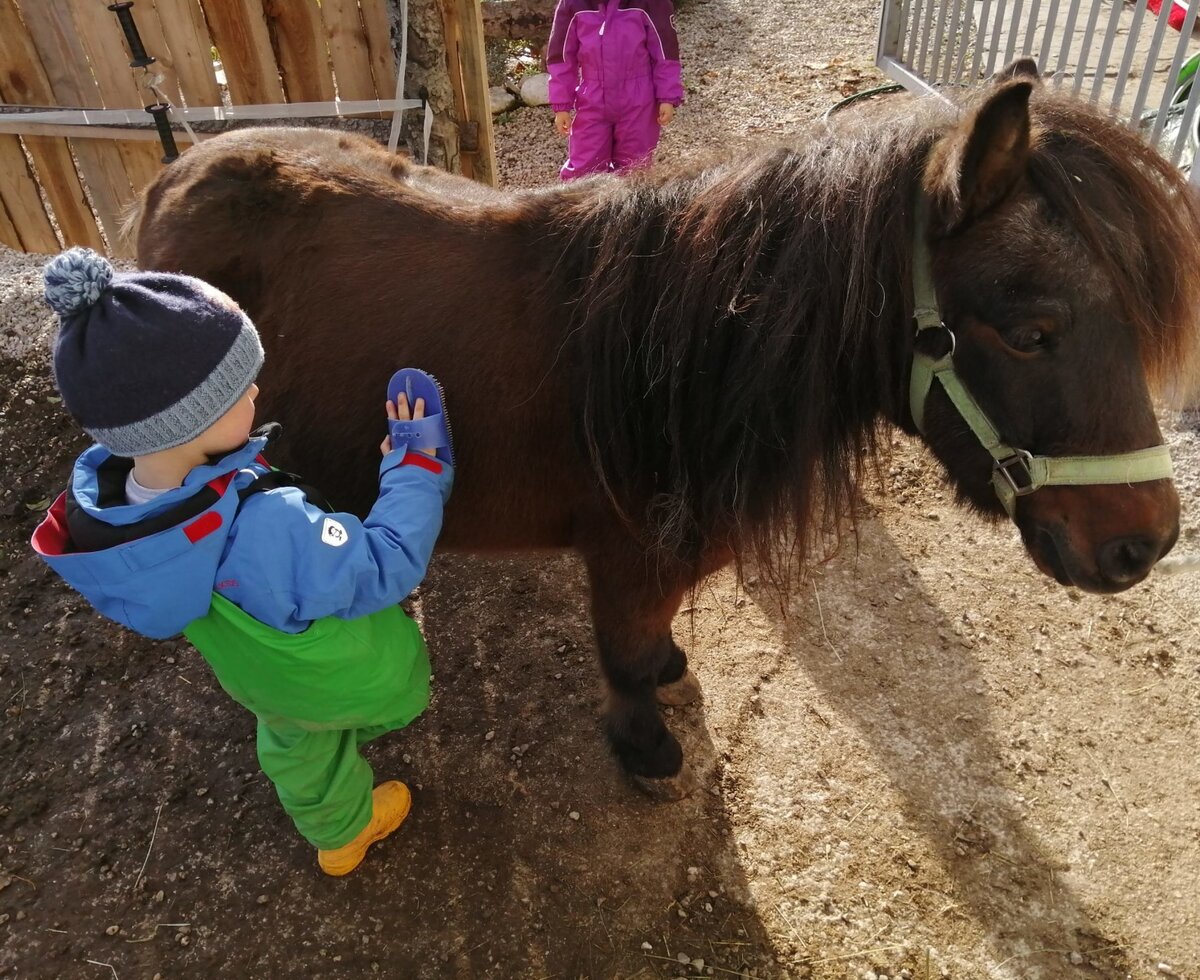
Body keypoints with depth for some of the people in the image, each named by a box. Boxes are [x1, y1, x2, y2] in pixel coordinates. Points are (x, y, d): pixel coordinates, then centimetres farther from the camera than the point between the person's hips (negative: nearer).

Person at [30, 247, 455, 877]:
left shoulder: (97, 499, -25)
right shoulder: (269, 533, -48)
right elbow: (388, 565, -34)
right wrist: (416, 465, -25)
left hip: (256, 677, 7)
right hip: (357, 682, -7)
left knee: (295, 746, 35)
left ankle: (338, 836, 63)